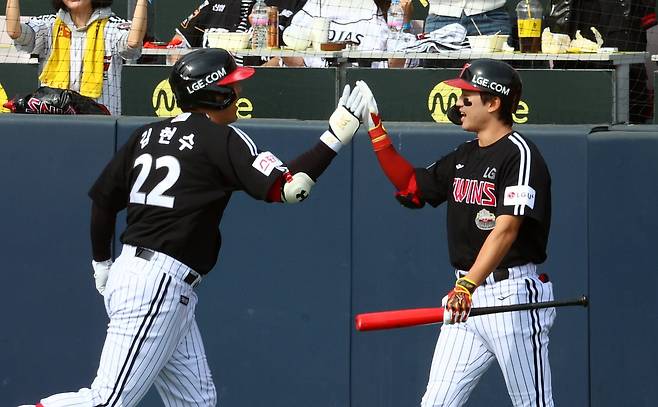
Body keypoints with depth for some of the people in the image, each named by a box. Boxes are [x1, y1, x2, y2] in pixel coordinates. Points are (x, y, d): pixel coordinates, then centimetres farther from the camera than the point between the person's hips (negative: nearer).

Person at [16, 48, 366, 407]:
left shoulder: (148, 135, 13)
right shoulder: (221, 138, -8)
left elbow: (102, 199, 15)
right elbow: (289, 188, -15)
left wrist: (101, 265, 27)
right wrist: (336, 136, -9)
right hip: (157, 285, -9)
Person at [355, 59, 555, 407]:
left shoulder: (519, 153, -12)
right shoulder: (464, 156, 16)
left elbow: (507, 228, -24)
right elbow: (411, 187, 27)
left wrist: (468, 285, -36)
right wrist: (376, 130, 18)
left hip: (513, 296, -8)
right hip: (466, 298, 9)